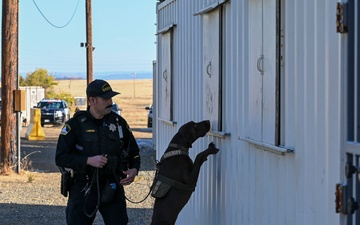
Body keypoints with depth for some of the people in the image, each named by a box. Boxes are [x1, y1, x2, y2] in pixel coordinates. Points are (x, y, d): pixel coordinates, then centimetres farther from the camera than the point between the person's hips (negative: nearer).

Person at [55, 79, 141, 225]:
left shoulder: (118, 122, 4)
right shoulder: (75, 124, -6)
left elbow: (133, 151, 16)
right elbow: (60, 158, -9)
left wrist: (134, 169, -4)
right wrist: (88, 161, -21)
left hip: (112, 189, 2)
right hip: (84, 189, -2)